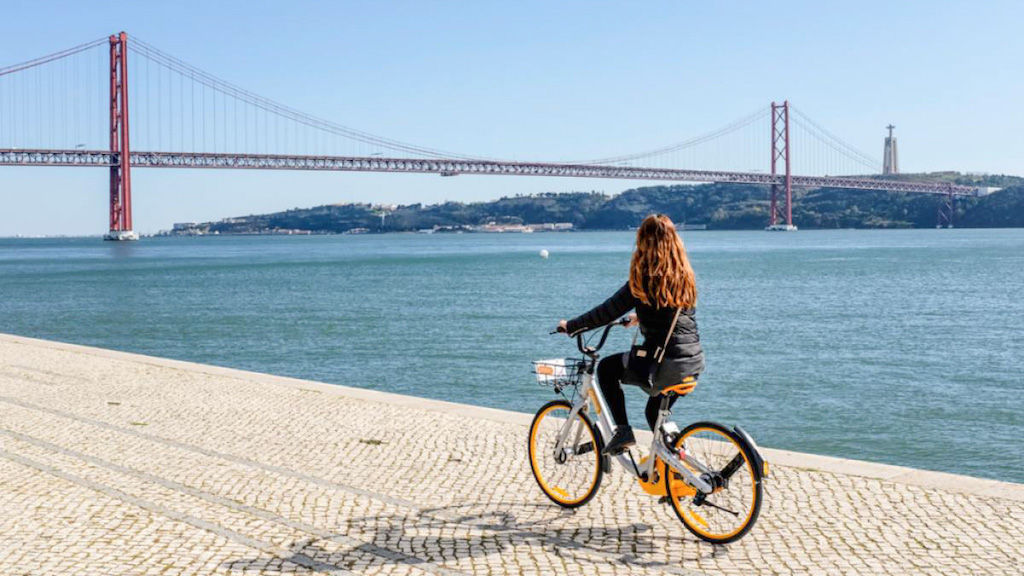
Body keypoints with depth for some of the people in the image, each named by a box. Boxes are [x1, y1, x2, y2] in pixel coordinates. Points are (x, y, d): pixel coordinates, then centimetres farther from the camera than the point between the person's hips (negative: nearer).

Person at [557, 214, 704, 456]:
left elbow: (607, 312, -6)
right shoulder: (685, 275, 8)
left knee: (606, 368, 15)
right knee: (655, 412, 27)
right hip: (695, 360, 7)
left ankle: (623, 431, 9)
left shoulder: (644, 280, -12)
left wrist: (570, 326, 7)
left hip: (666, 364, -7)